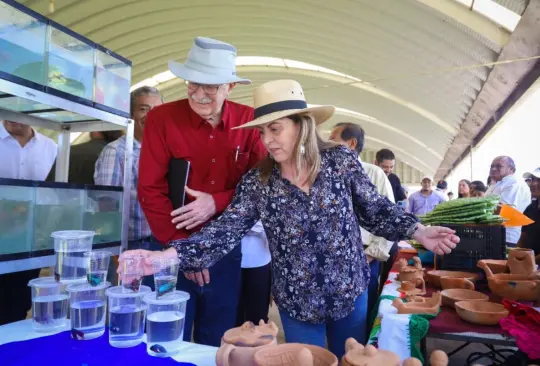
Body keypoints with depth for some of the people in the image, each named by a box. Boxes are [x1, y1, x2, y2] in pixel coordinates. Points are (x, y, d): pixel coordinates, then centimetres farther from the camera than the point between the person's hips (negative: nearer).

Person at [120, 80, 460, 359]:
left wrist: (418, 231, -17)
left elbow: (375, 209, -3)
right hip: (297, 301, 0)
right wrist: (166, 256, -29)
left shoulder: (341, 160, -11)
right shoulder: (256, 182, -11)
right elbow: (225, 230, -18)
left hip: (350, 290, 1)